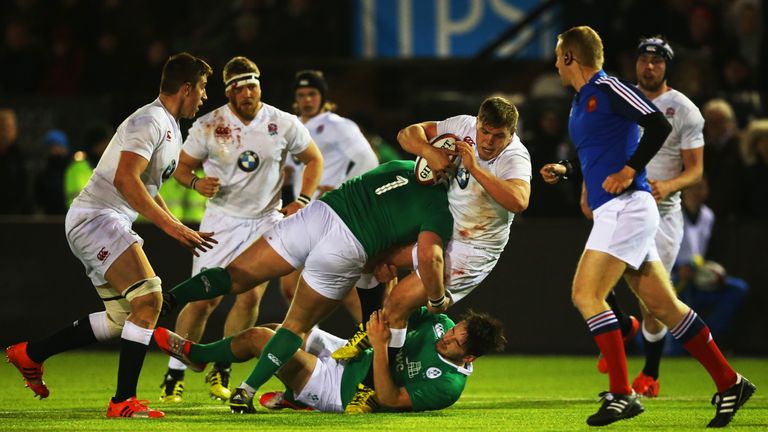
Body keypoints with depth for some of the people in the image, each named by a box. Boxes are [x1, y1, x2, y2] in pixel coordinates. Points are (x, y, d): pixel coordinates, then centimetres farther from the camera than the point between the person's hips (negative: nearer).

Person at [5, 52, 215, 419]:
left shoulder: (170, 128, 18)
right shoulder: (150, 121, -15)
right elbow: (124, 179, -26)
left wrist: (182, 231, 21)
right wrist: (170, 225, -28)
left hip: (109, 224, 11)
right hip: (95, 219, -11)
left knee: (122, 316, 12)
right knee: (149, 299, -20)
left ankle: (30, 354, 23)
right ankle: (123, 401, -20)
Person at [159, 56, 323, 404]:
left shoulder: (284, 125, -6)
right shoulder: (208, 126, -9)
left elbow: (314, 159, 9)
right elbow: (182, 167, 1)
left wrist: (303, 201, -3)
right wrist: (197, 183, -22)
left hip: (265, 220, 1)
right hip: (222, 220, -1)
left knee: (250, 297, -10)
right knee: (203, 299, -7)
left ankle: (221, 372, 6)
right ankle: (174, 375, 4)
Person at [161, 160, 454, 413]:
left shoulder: (404, 167, 19)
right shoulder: (440, 210, 1)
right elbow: (428, 257, -13)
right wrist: (437, 300, 2)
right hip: (347, 248, -3)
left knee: (237, 277, 9)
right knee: (298, 325, 15)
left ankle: (167, 300, -13)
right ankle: (246, 392, 9)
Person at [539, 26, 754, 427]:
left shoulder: (608, 89, -8)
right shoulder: (581, 102, 20)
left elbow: (659, 124, -17)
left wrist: (630, 171, -18)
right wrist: (563, 170, 17)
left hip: (626, 207, -9)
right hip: (611, 212, 9)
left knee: (586, 294, -15)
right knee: (663, 305, 6)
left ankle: (622, 394, -17)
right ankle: (729, 383, 10)